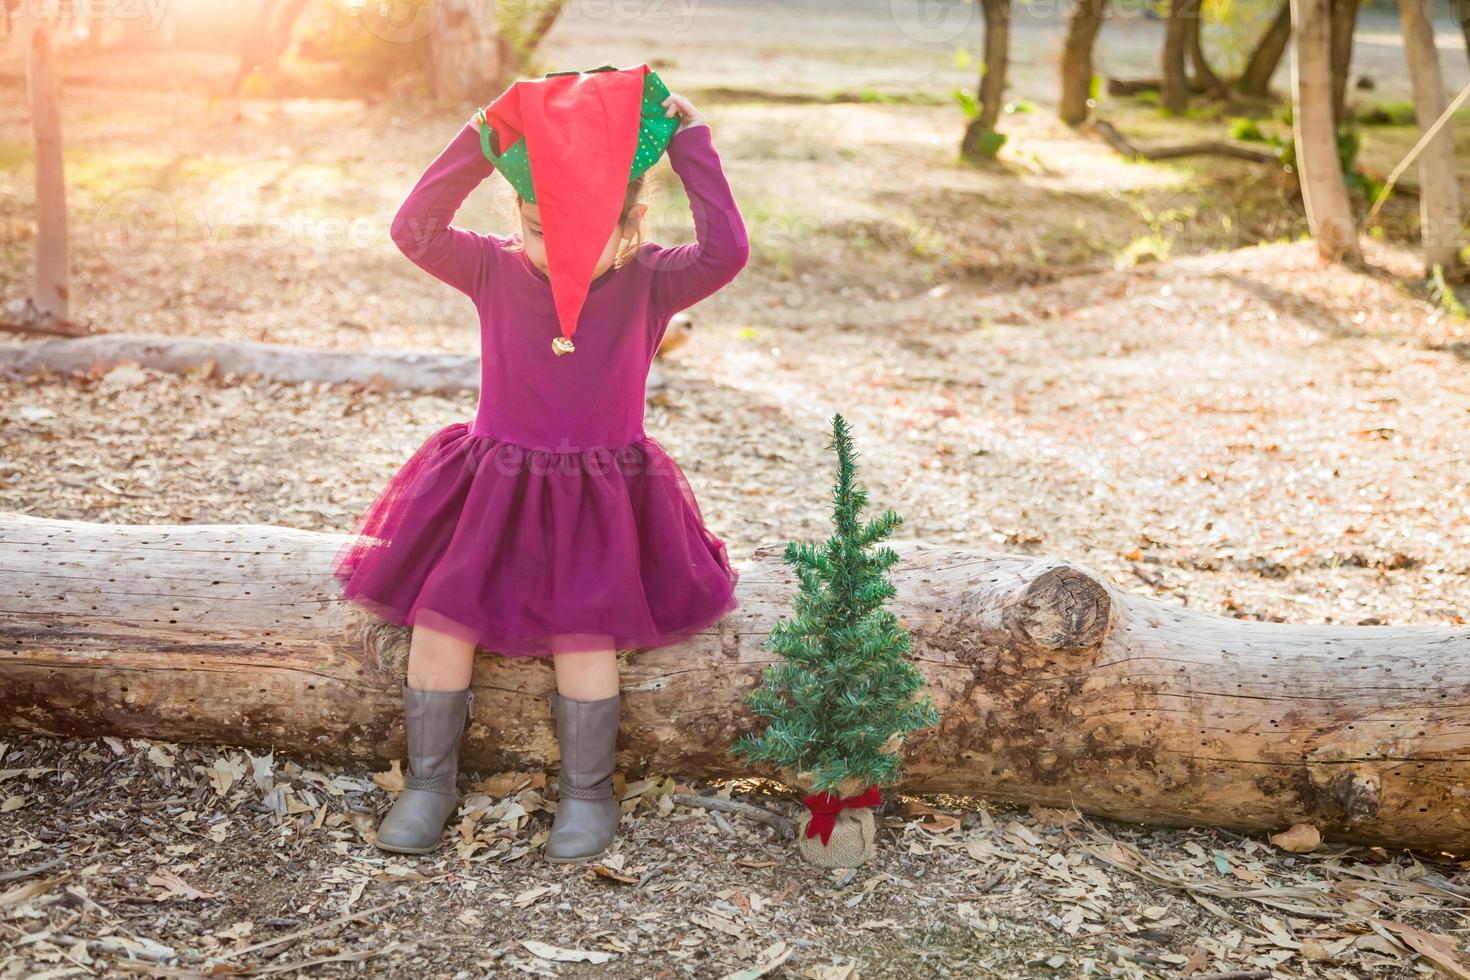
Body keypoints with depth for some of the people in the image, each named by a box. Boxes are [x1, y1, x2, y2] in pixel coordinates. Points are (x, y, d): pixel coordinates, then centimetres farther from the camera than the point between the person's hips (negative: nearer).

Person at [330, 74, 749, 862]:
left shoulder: (647, 282, -5)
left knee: (585, 626, -23)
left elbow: (725, 252, -21)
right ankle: (428, 781, 4)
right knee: (440, 610, -15)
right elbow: (414, 230, -13)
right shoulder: (495, 270, 0)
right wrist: (479, 141, -18)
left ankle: (587, 790, 1)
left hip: (602, 493, -2)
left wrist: (691, 145, -19)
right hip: (492, 482, 2)